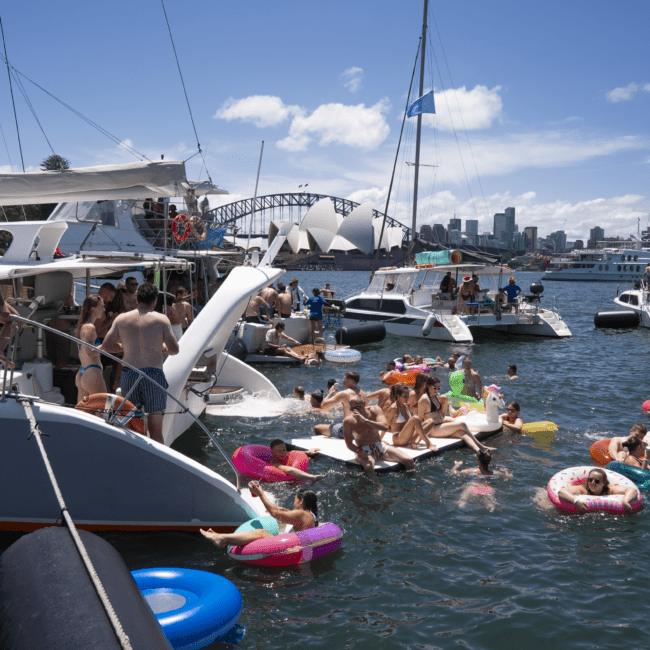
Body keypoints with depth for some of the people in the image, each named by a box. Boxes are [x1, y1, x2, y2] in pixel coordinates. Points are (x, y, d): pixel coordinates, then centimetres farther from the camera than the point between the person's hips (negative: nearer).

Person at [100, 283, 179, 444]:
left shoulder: (121, 319, 7)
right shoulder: (161, 319, -1)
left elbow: (106, 345, 10)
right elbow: (174, 349, -4)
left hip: (128, 375, 3)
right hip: (153, 374, -3)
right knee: (155, 429, 1)